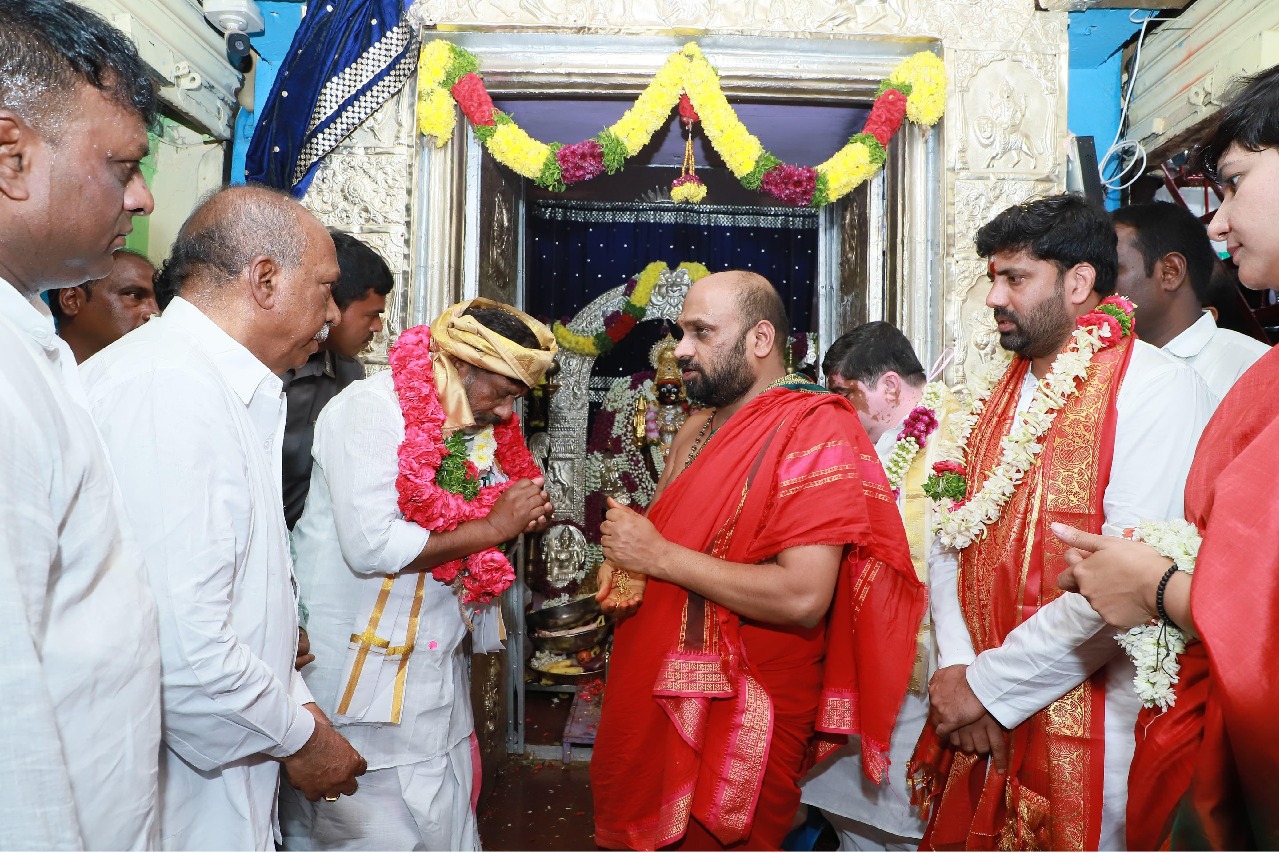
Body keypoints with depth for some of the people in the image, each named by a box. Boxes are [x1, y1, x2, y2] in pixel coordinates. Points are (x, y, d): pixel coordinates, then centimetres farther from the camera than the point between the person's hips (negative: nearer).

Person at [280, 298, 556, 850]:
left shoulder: (475, 423, 6)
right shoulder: (372, 409, -18)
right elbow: (371, 545, -28)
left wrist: (521, 515, -5)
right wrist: (493, 526, -20)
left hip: (437, 668, 8)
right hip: (363, 673, -7)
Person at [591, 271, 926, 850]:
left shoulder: (814, 431, -17)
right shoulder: (697, 428, 8)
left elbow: (803, 597, -27)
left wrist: (658, 556, -22)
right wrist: (623, 566, 1)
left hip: (738, 725, -8)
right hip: (653, 699, 8)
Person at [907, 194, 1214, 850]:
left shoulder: (1156, 388, -13)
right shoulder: (994, 399, 9)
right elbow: (949, 542, 6)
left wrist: (987, 685, -15)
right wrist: (958, 669, -8)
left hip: (1088, 737, -6)